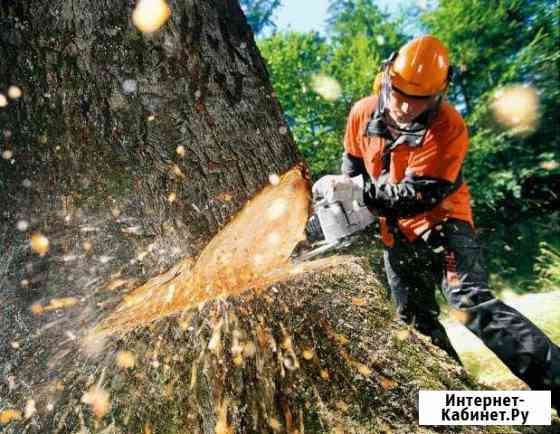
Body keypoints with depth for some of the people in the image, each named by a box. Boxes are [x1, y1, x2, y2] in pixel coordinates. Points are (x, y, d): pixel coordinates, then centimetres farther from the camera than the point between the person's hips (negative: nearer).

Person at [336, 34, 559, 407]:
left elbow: (421, 193, -27)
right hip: (396, 233, 6)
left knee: (472, 302, -26)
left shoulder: (447, 127, -22)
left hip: (440, 221, -5)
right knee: (417, 321, 9)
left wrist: (364, 194, -29)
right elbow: (353, 162, 10)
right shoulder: (362, 114, -6)